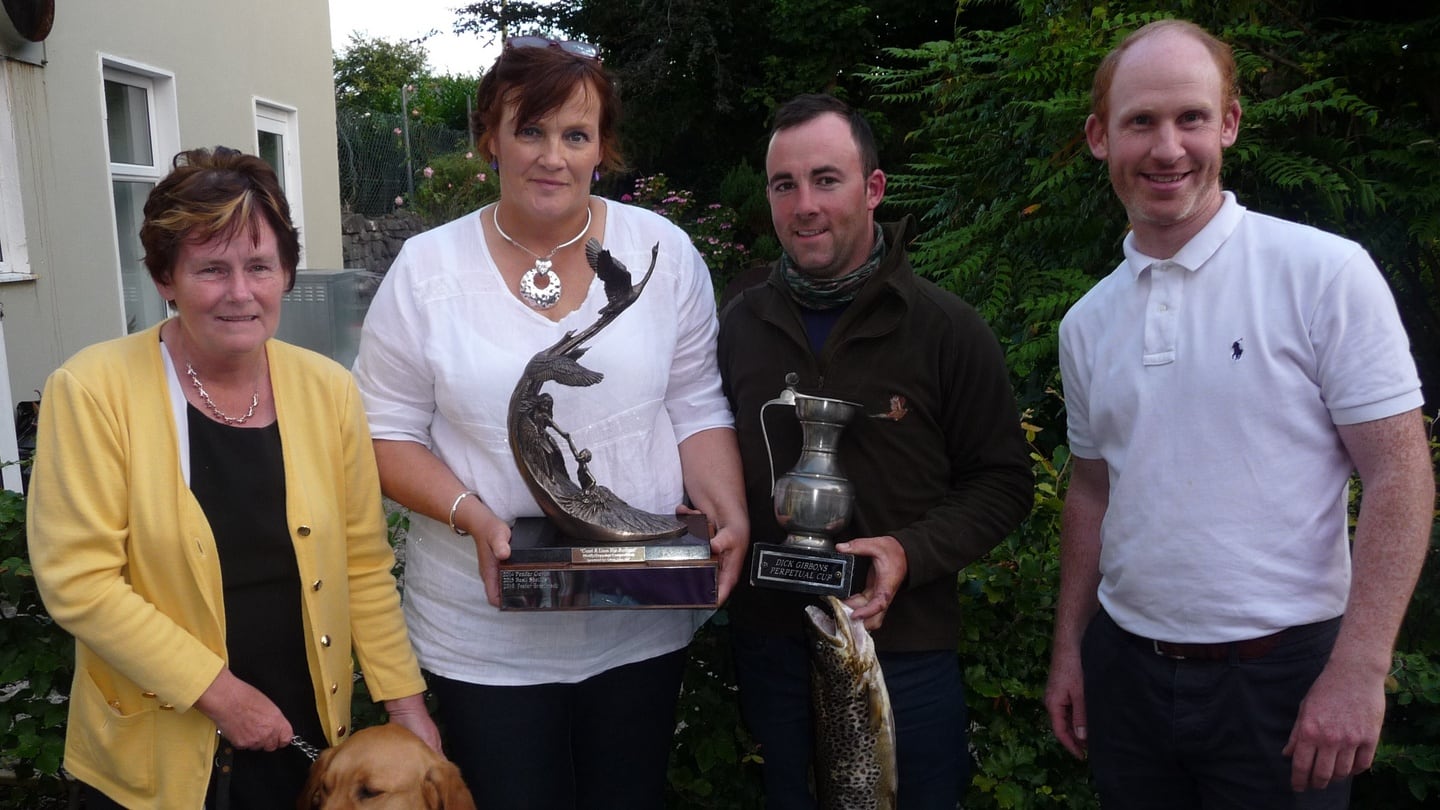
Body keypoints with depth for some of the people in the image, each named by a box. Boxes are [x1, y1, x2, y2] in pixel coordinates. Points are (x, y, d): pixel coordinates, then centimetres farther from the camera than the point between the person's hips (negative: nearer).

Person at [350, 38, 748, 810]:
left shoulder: (664, 251, -3)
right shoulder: (427, 268, -6)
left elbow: (698, 411, 1)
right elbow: (386, 431, -2)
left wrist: (727, 513, -15)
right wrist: (470, 515, -18)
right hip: (486, 635, -1)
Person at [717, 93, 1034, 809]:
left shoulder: (948, 331, -8)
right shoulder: (737, 326, 2)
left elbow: (1003, 483, -5)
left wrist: (910, 552, -20)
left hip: (906, 650, -3)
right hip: (769, 648, 3)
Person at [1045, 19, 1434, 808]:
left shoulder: (1326, 272, -10)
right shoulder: (1086, 322, 4)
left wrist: (1358, 670, -15)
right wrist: (1067, 650, 11)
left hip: (1281, 674, -4)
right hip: (1124, 670, 4)